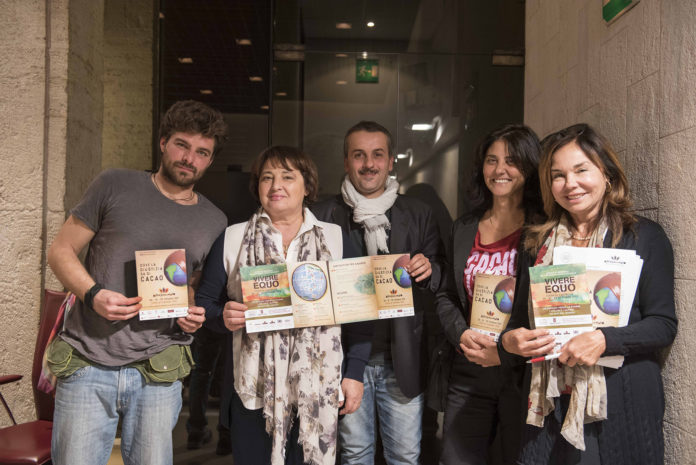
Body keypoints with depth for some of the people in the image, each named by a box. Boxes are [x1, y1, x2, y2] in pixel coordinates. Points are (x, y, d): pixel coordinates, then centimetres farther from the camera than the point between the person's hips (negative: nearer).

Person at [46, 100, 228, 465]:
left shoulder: (214, 222, 10)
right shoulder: (115, 186, 2)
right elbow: (61, 250, 4)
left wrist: (196, 316, -1)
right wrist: (93, 294, -13)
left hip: (158, 374, 2)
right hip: (87, 366, -1)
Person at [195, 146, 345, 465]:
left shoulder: (336, 238, 6)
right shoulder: (232, 238, 6)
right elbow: (203, 303, 8)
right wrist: (224, 317, -12)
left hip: (317, 392, 0)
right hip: (253, 391, 0)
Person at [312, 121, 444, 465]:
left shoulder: (417, 214, 7)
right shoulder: (324, 217, 3)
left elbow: (441, 279, 10)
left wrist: (428, 269, -13)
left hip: (403, 357, 1)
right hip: (347, 356, 0)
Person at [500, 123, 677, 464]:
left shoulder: (644, 237, 0)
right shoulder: (539, 244, 11)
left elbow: (664, 324, -4)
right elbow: (519, 319, 15)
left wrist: (603, 339, -19)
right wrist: (509, 342, -6)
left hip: (622, 403, -3)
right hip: (550, 405, 3)